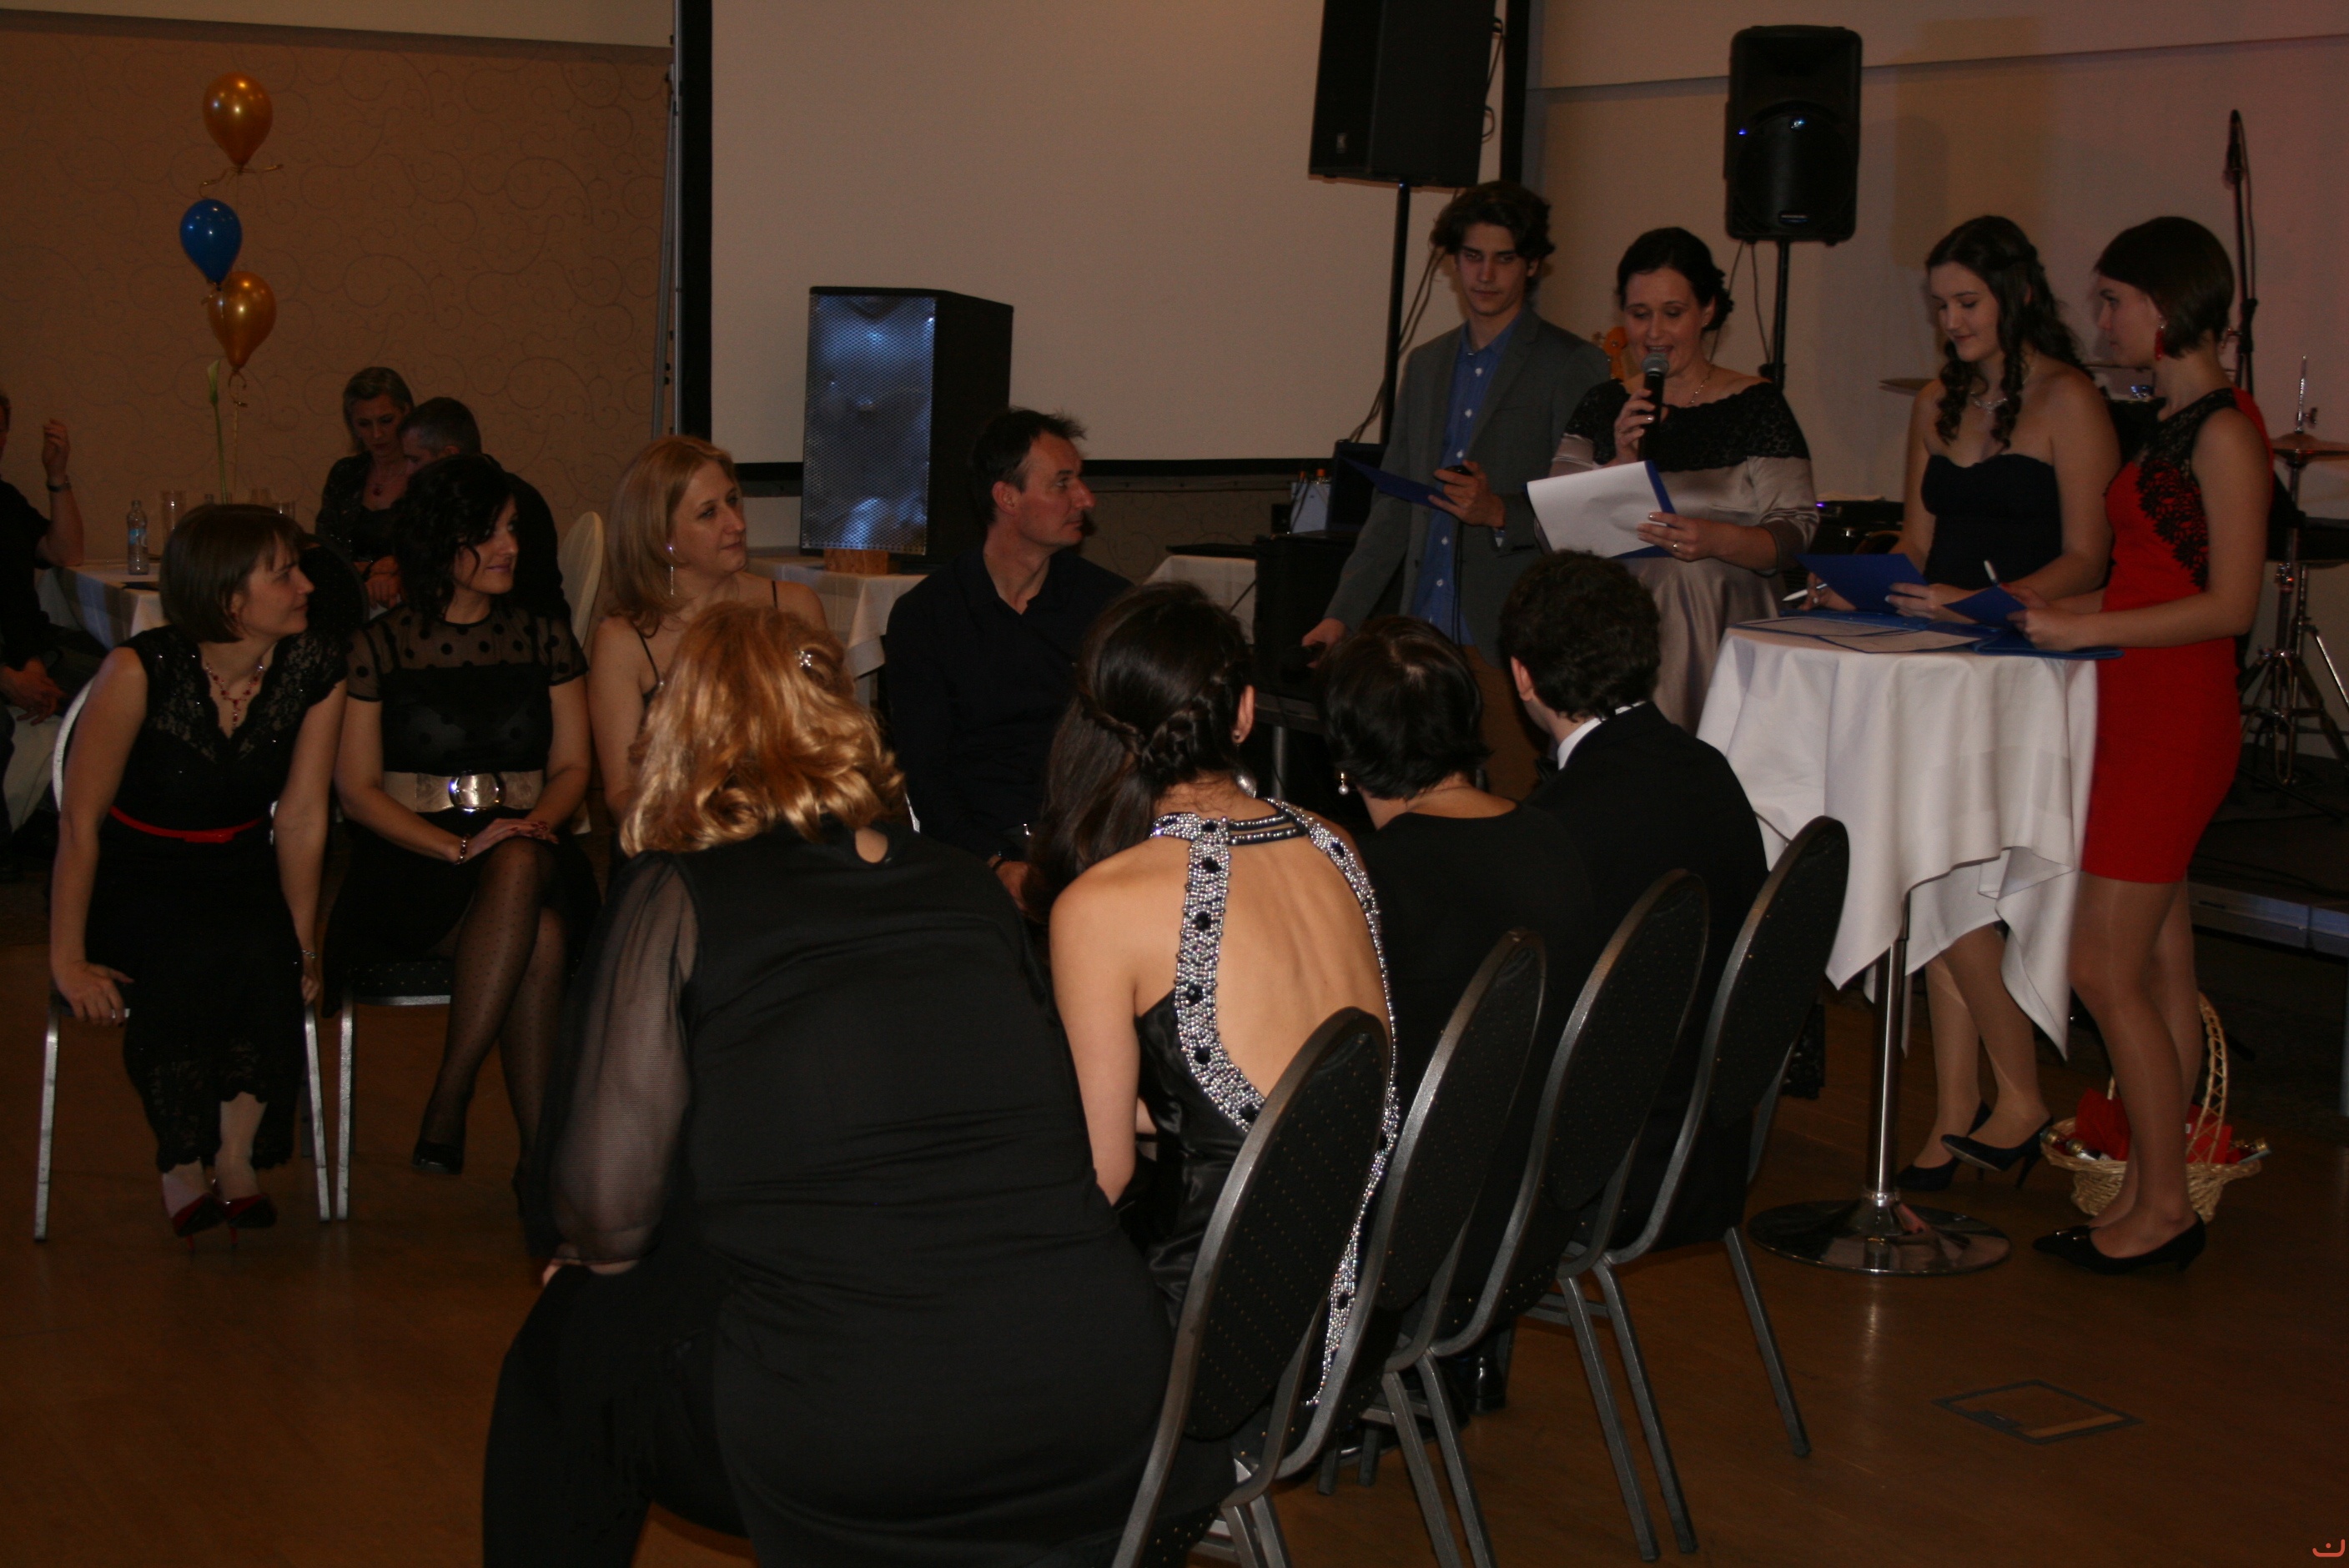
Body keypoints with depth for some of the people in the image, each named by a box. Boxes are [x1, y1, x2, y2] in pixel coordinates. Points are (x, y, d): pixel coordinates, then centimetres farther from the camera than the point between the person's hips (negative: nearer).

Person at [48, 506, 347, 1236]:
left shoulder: (316, 670, -10)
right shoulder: (141, 671, -21)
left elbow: (300, 816, -2)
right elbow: (80, 819, -15)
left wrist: (304, 941, -6)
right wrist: (67, 957, -15)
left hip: (236, 869, 3)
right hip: (130, 875, -3)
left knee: (267, 955, -30)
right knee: (189, 962, -33)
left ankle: (237, 1161, -19)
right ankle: (182, 1168, -18)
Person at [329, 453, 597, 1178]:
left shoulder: (546, 637, 15)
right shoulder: (379, 647, 5)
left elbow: (572, 767, 12)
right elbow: (357, 788, 0)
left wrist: (532, 826, -11)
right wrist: (458, 846, -16)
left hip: (528, 846, 2)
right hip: (410, 861, -2)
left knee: (518, 868, -39)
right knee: (540, 939, -36)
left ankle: (446, 1107, -32)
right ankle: (541, 1143, -30)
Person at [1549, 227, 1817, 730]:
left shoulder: (1754, 405, 4)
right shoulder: (1604, 407, 14)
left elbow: (1795, 529, -3)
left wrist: (1716, 539, -20)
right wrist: (1622, 465, -9)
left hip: (1720, 639, -2)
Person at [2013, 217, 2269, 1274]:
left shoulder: (2224, 432, -13)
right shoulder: (2173, 424, 15)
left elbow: (2230, 603, -17)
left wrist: (2083, 627, -19)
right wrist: (2042, 609, 15)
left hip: (2175, 721, -9)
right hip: (2139, 714, 9)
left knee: (2105, 970, -6)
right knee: (2157, 967, 11)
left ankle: (2163, 1207, 3)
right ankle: (2148, 1195, 17)